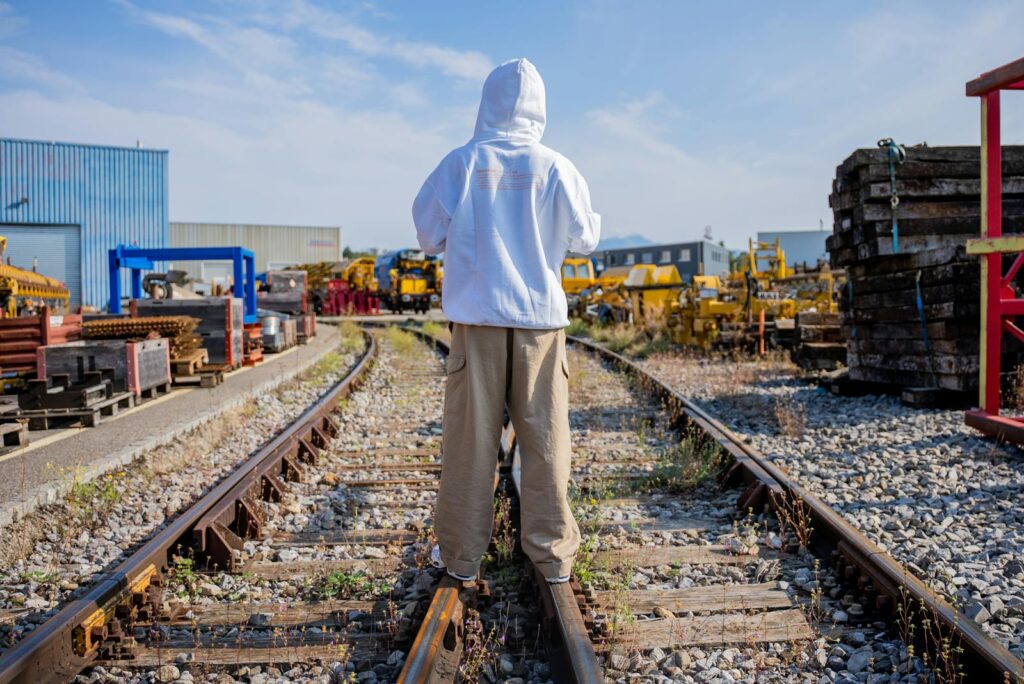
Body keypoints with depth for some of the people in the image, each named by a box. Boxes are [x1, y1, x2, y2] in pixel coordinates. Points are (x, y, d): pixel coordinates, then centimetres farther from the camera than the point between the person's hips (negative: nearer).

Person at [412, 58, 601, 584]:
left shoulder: (461, 162, -2)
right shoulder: (555, 168, 0)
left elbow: (428, 236, 3)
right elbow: (585, 239, 7)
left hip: (477, 314, 0)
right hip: (539, 314, 1)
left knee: (470, 433, 6)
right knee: (543, 436, 7)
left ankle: (461, 553, 14)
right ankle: (551, 552, 14)